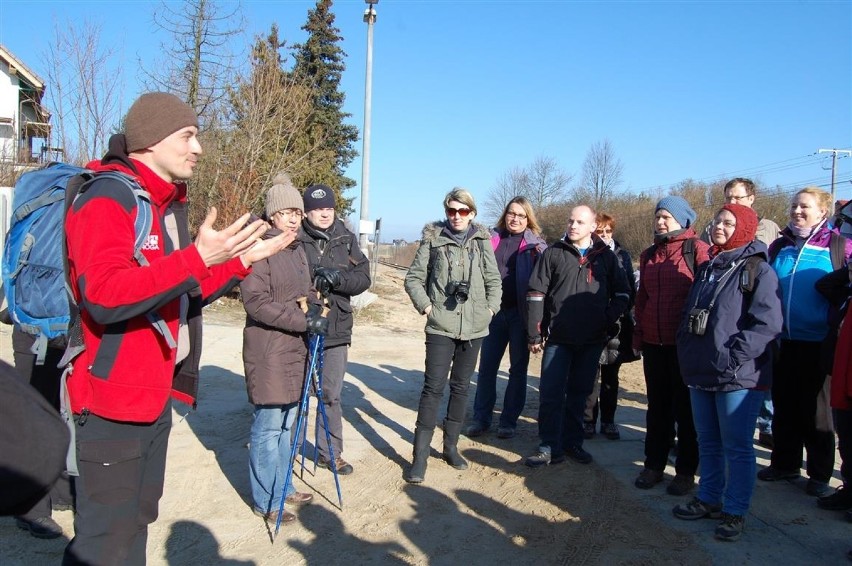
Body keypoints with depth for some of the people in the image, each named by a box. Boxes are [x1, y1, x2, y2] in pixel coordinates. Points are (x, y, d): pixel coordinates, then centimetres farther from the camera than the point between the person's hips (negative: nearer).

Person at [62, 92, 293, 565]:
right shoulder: (107, 197, -15)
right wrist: (197, 258, -33)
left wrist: (242, 261, 11)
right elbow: (102, 296, -29)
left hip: (156, 393, 9)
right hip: (112, 397, -9)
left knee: (138, 516, 20)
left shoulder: (169, 204, 14)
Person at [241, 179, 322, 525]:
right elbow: (256, 302, -19)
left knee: (286, 424, 18)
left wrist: (314, 308, 0)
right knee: (268, 426, 0)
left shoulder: (297, 250, 14)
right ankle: (266, 502, 15)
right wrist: (304, 320, -21)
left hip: (295, 350, 8)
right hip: (268, 351, -8)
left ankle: (282, 487, 32)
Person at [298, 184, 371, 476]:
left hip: (336, 330, 3)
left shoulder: (346, 239, 6)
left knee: (331, 395, 14)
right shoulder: (295, 240, -6)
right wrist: (312, 278, -25)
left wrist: (338, 278, -17)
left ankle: (330, 453, 28)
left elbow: (364, 278, 0)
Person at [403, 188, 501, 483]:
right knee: (433, 387, -5)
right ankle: (420, 456, 2)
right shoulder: (433, 238, -2)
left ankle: (451, 446, 26)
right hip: (441, 326, -3)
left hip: (474, 327, 3)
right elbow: (413, 278, 2)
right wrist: (426, 306, -7)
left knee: (461, 387, 12)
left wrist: (490, 309, 0)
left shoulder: (483, 240, 4)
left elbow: (494, 280, 10)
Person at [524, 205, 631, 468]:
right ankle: (549, 447, 6)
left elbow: (622, 293, 11)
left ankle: (572, 443, 24)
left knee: (579, 394, 12)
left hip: (592, 340, 2)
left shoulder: (607, 257, 6)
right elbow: (536, 293, -1)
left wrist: (609, 320, -3)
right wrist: (535, 333, -5)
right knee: (551, 394, -2)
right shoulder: (553, 253, 1)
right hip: (558, 338, -1)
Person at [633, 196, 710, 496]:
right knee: (657, 407, 13)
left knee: (685, 408, 6)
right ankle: (653, 465, 24)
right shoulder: (648, 255, 12)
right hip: (654, 343, 5)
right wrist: (638, 335, 12)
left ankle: (686, 471, 18)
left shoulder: (697, 249, -6)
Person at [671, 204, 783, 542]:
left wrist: (732, 358, -20)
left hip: (739, 378, -7)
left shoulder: (758, 270, -8)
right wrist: (687, 355, 10)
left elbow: (767, 324, -17)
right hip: (701, 374, 7)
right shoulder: (707, 269, 16)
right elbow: (689, 317, 21)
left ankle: (735, 512, 15)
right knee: (708, 443, 17)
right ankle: (709, 499, 31)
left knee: (737, 448, 3)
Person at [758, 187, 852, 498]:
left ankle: (820, 474, 20)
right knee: (783, 406, 13)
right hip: (782, 341, 4)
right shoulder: (779, 247, 10)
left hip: (817, 343, -4)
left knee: (814, 409, 5)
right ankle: (784, 464, 28)